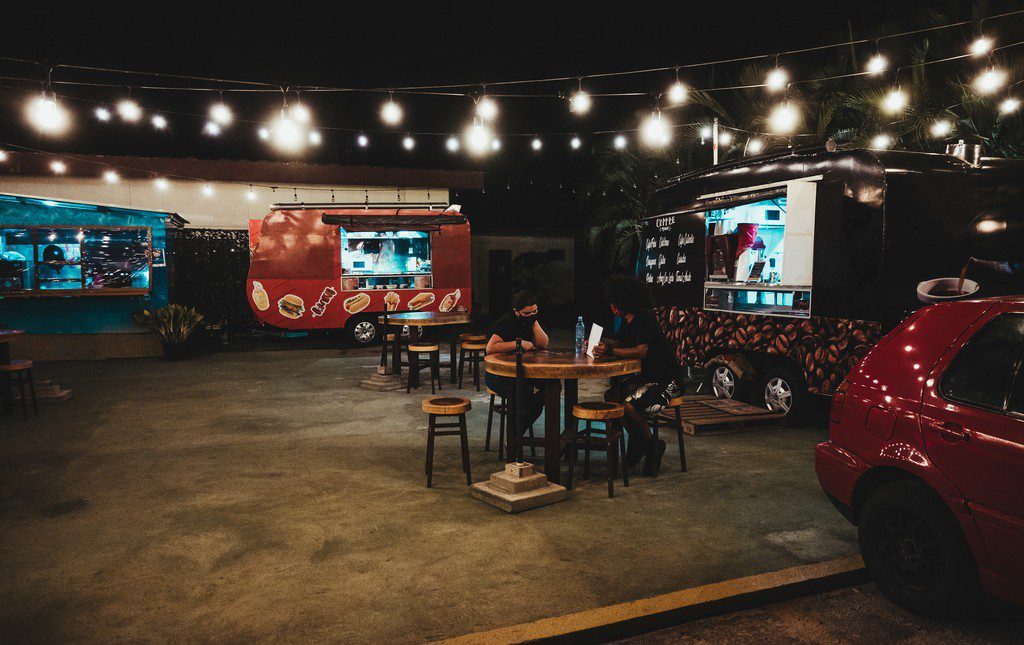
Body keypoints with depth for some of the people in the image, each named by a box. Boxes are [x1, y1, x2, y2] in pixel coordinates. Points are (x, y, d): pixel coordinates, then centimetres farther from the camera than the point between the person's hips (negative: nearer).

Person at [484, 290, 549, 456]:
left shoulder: (530, 320, 7)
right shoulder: (507, 322, -17)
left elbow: (543, 345, 1)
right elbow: (490, 348, -30)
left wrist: (534, 323, -10)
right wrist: (519, 344, -26)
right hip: (498, 375, -8)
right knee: (524, 399, -31)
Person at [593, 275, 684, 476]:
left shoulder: (644, 318, -20)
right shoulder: (628, 321, 10)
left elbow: (641, 351, -31)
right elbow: (619, 343, 19)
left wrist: (610, 351, -34)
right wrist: (600, 345, 1)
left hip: (666, 380, -10)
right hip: (646, 376, 10)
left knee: (629, 406, -27)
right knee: (611, 396, -2)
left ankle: (652, 445, -1)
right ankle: (637, 440, 13)